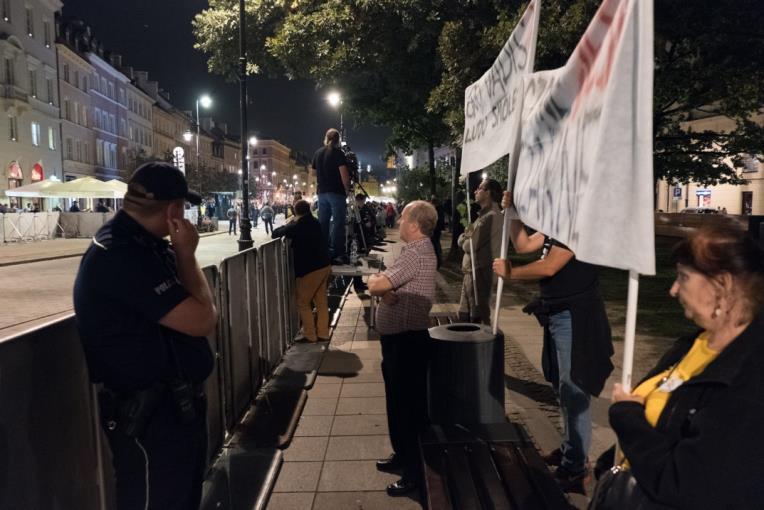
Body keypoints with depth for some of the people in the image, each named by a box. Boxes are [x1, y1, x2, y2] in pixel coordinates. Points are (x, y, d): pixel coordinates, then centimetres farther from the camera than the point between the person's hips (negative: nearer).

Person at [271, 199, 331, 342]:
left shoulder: (295, 226, -13)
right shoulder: (314, 222, 7)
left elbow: (275, 234, -5)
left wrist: (287, 225, 11)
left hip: (310, 269, -7)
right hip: (324, 265, 7)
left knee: (303, 303, 5)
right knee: (321, 301, 14)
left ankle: (310, 335, 6)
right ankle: (323, 333, 18)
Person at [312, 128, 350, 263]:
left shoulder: (317, 153, 10)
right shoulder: (337, 152, -8)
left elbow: (314, 171, 18)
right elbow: (344, 173, -15)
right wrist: (347, 189, -4)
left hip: (322, 192, 6)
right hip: (336, 192, -6)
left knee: (323, 223, 10)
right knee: (338, 223, -5)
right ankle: (336, 254, -8)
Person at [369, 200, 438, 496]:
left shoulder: (416, 253, -22)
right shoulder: (417, 250, 13)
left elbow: (374, 286, -28)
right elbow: (387, 285, 9)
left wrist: (377, 283, -7)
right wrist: (386, 290, -13)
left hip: (407, 340, -10)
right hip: (399, 337, 10)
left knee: (406, 405, 1)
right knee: (398, 401, 21)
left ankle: (413, 472, 14)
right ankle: (403, 455, 37)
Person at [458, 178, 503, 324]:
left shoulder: (491, 216, -19)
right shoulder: (486, 214, 16)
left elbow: (469, 246, -20)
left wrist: (463, 238, 0)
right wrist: (465, 238, -4)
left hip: (479, 273, -10)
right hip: (472, 271, 10)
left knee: (478, 318, -1)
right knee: (465, 315, 18)